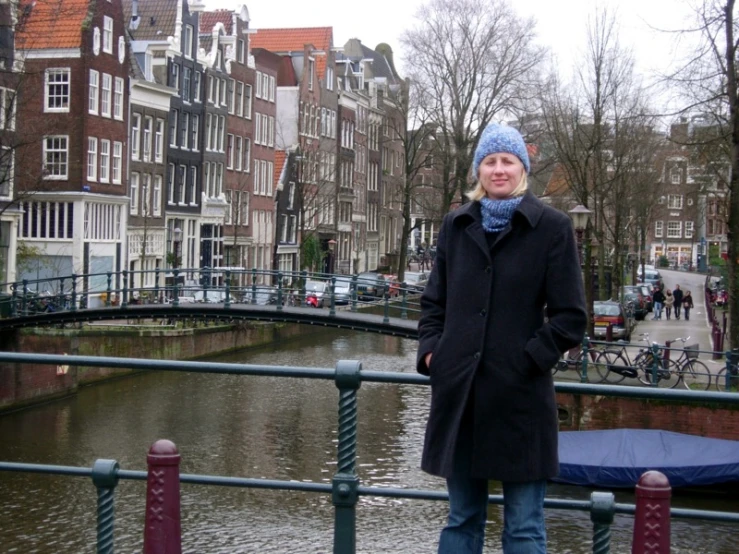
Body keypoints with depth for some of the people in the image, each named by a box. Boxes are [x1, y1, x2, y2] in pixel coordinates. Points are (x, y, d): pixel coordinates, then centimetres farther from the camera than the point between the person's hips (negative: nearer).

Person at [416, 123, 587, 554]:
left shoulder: (551, 227, -2)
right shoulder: (456, 225, 11)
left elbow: (570, 318, -3)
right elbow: (434, 301, 18)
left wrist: (526, 361, -10)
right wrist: (431, 349, 3)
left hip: (520, 397, -4)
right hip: (459, 393, 4)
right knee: (463, 518, 14)